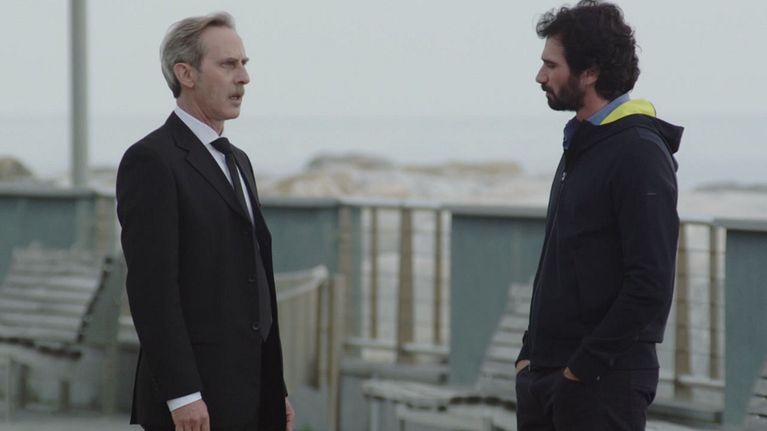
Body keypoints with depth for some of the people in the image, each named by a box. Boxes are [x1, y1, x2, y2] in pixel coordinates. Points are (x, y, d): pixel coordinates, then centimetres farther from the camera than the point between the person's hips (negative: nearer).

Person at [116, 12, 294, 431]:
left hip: (251, 396, 8)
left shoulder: (236, 161, 18)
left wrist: (276, 392, 18)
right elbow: (150, 285, -17)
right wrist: (182, 395, -21)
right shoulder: (152, 160, -10)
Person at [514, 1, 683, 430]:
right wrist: (530, 353, 13)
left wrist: (582, 369, -18)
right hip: (543, 378, 9)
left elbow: (650, 286, -20)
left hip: (602, 381, -9)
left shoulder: (640, 154, -14)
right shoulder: (580, 147, 16)